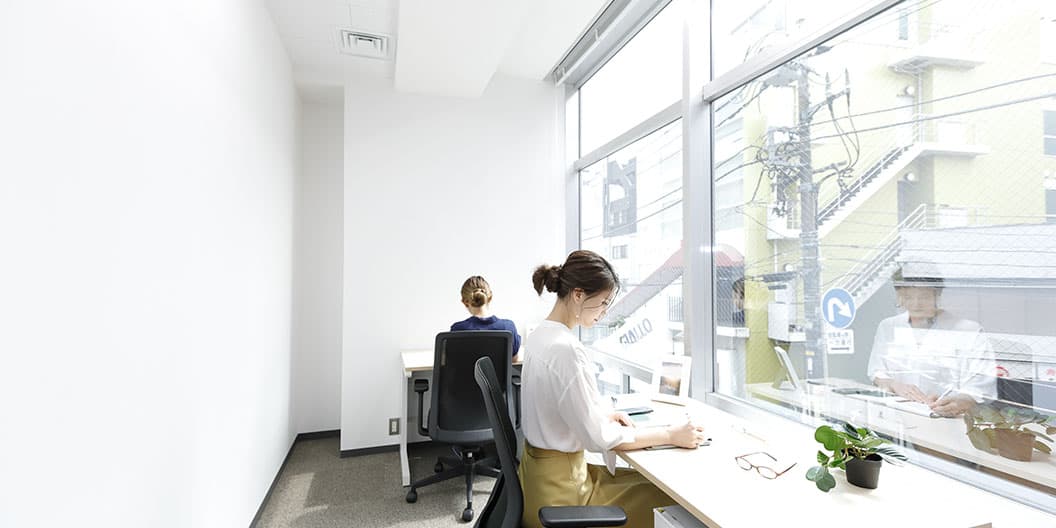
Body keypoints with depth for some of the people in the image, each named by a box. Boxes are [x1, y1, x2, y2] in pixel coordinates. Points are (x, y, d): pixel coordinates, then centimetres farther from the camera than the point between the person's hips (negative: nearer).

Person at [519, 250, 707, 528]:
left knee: (650, 479, 18)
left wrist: (603, 413, 3)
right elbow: (598, 438, -21)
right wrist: (671, 435, -14)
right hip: (559, 490, -8)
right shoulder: (565, 349, -27)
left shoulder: (541, 335, 2)